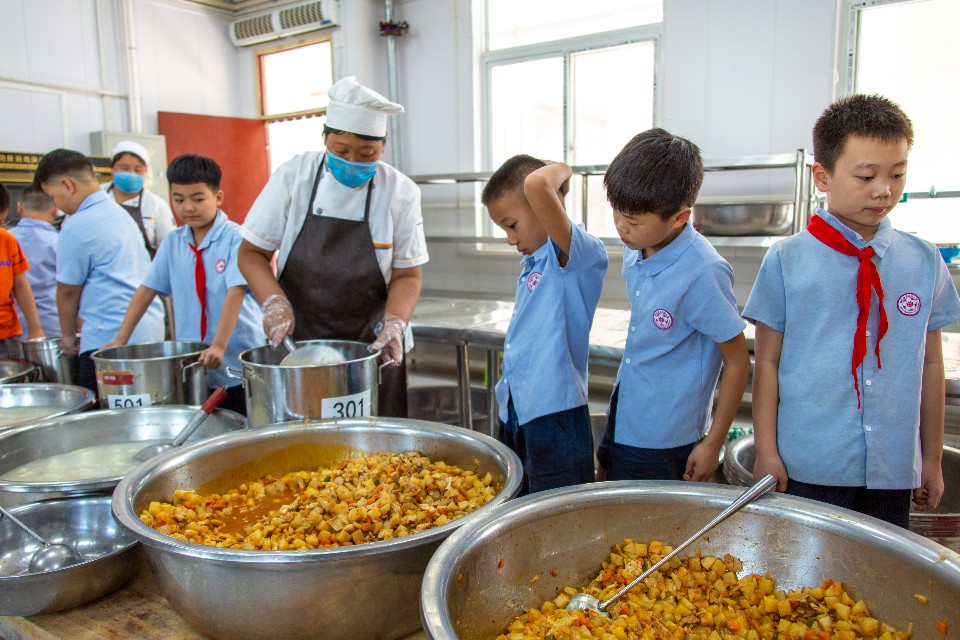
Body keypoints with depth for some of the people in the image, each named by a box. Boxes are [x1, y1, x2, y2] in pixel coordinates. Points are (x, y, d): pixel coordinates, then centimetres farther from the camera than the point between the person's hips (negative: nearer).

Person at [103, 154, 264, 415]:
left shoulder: (235, 237, -9)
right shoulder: (173, 241, 7)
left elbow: (236, 292, -18)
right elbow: (147, 289, 10)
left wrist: (219, 346, -26)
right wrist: (120, 340, 5)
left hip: (239, 364, -4)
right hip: (191, 365, 5)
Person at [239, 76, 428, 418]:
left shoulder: (400, 192, -6)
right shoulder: (293, 176, -5)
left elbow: (407, 275, -2)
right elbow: (252, 252, 1)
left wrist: (394, 322, -19)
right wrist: (274, 301, -16)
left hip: (370, 349, 0)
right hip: (295, 343, 1)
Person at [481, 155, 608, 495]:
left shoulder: (581, 255, -15)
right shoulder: (533, 264, 13)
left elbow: (536, 186, -31)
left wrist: (560, 170, -12)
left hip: (554, 418, -9)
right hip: (514, 416, 9)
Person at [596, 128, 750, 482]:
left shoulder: (702, 273, -26)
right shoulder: (636, 247, -5)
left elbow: (737, 362, -16)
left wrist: (713, 444, -10)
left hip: (665, 442, -7)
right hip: (621, 422, 7)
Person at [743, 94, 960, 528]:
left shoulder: (925, 262, 4)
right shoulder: (786, 261, -6)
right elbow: (767, 362, -4)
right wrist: (766, 452, -5)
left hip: (894, 471, 3)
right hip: (808, 468, -3)